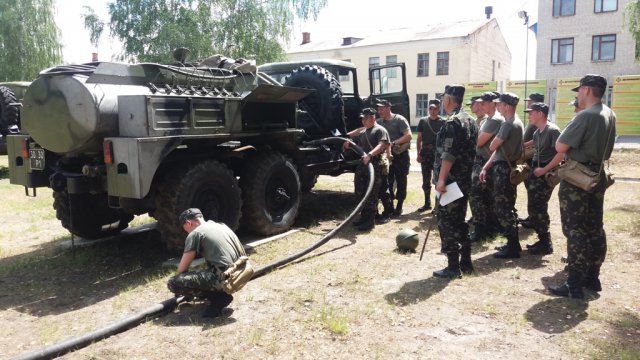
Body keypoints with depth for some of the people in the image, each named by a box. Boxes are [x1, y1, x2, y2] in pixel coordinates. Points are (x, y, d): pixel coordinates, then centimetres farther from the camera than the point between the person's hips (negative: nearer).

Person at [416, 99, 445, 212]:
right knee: (426, 179, 10)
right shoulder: (423, 121, 8)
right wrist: (419, 154, 3)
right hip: (425, 153, 4)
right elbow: (419, 139, 10)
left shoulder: (443, 122, -1)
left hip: (438, 153, -3)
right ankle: (427, 203, 21)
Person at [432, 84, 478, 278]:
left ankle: (453, 267, 2)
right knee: (460, 220, 16)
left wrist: (441, 179, -23)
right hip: (465, 180, 9)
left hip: (451, 181, -9)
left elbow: (448, 154, -23)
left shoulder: (452, 122, -16)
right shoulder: (470, 120, 14)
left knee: (447, 222, -3)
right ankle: (465, 262, 23)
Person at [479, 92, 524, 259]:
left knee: (502, 208, -5)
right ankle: (513, 244, 24)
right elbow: (499, 149, 17)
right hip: (506, 168, 10)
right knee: (507, 207, 15)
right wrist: (485, 167, 14)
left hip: (504, 169, -10)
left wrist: (496, 138, 9)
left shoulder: (509, 124, -17)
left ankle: (512, 248, 1)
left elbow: (492, 147, -14)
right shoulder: (514, 122, 16)